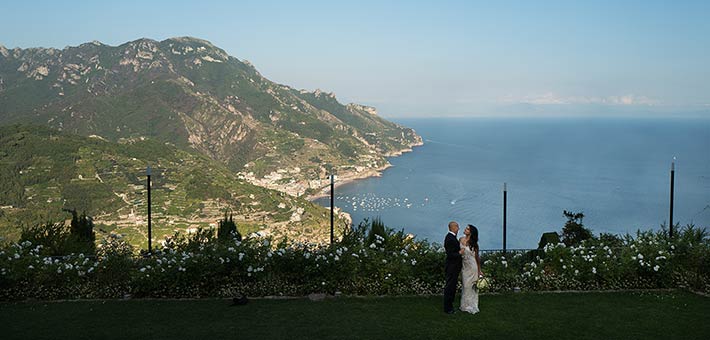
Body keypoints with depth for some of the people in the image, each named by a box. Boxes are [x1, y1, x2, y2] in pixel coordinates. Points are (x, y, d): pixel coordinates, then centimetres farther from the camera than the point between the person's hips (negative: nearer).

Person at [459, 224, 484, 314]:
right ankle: (465, 305, 21)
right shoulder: (461, 240, 0)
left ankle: (472, 306, 13)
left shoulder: (474, 243, -10)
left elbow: (477, 257, -3)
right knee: (465, 285, 11)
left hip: (472, 266, -4)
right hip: (464, 266, 4)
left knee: (471, 286, 3)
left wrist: (479, 270, 1)